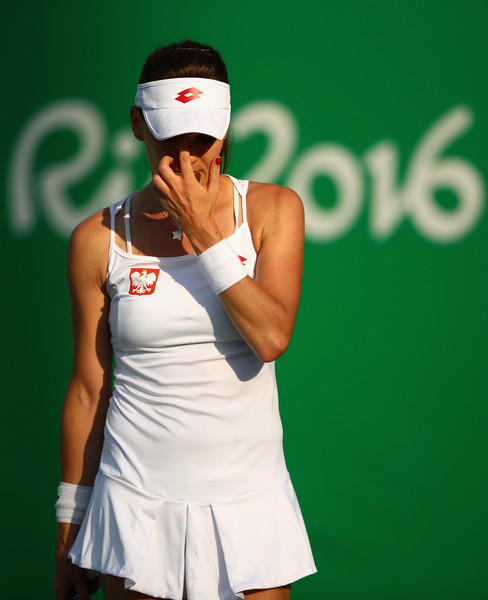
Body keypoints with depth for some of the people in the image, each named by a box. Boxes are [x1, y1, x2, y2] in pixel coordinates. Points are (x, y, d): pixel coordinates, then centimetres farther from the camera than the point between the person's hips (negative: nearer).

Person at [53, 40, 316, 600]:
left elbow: (272, 338, -13)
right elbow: (87, 390, 4)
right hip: (137, 505, 0)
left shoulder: (272, 209, 0)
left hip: (247, 498, 0)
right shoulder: (99, 239, 0)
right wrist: (68, 528, 7)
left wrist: (205, 232, -15)